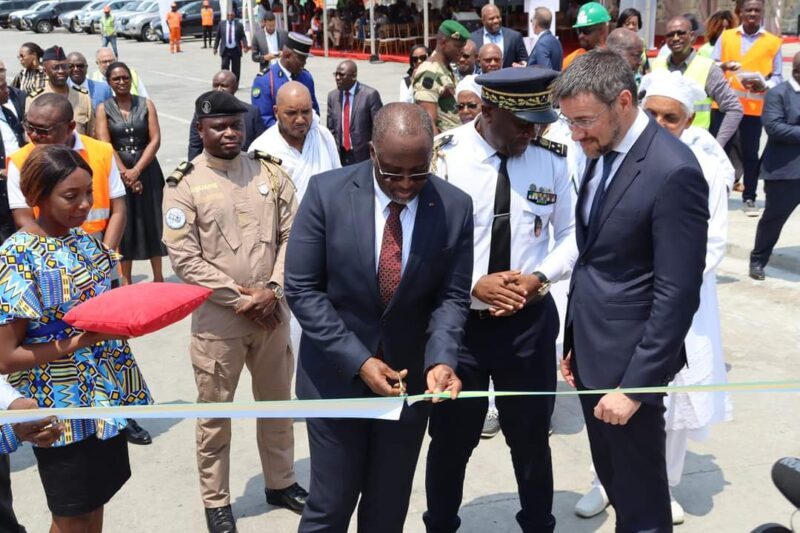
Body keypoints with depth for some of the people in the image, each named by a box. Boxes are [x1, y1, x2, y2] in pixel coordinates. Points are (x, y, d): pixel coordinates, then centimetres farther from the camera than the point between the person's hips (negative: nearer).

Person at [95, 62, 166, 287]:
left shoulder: (146, 104, 3)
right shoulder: (104, 108, 2)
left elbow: (155, 140, -4)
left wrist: (136, 170, -13)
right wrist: (124, 173, -15)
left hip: (147, 169, 1)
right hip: (117, 172, 0)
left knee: (152, 222, 4)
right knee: (123, 223, 4)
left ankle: (158, 277, 13)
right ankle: (126, 280, 13)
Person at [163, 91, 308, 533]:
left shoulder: (269, 171, 3)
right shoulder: (184, 184, -8)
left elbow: (292, 234, 2)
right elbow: (184, 258, -12)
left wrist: (272, 289, -11)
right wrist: (241, 300, -14)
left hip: (271, 311, 4)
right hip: (217, 317, -3)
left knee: (276, 401, 18)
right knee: (215, 412, 9)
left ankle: (281, 482, 38)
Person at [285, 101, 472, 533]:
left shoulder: (455, 207, -8)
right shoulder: (327, 192, -13)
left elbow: (451, 296, -2)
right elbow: (301, 289, -11)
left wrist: (441, 359, -21)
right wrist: (358, 360, -18)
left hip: (410, 374, 2)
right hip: (336, 374, -2)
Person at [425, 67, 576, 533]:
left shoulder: (551, 162, -4)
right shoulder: (443, 161, -13)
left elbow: (572, 235, 5)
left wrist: (541, 277, -13)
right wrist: (472, 285, -20)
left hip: (530, 320, 2)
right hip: (457, 320, -2)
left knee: (532, 436, 17)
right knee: (451, 438, 14)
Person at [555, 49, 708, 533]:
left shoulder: (673, 171, -21)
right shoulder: (601, 153, 5)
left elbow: (677, 294, -21)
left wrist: (634, 384, -19)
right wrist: (574, 341, 13)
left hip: (628, 361, -8)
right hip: (591, 350, 8)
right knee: (612, 479, 22)